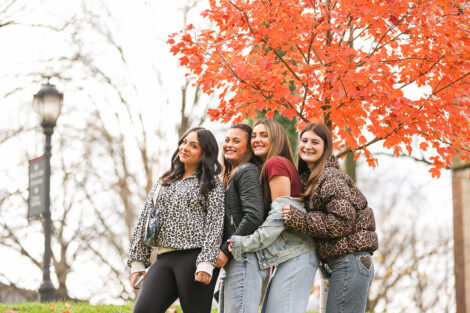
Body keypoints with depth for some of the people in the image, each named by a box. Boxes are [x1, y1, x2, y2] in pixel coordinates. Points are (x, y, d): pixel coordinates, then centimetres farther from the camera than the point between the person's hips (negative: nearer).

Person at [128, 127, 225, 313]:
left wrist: (206, 263, -15)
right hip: (165, 259, 5)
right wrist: (137, 261, 11)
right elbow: (145, 221, 19)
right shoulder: (164, 182, 22)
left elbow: (214, 225, -3)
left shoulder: (211, 183, 7)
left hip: (195, 257, -4)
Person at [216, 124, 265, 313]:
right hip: (230, 262, 10)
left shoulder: (248, 172, -7)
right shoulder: (229, 176, 23)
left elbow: (254, 216, -18)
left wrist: (227, 250, -16)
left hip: (243, 258, -10)